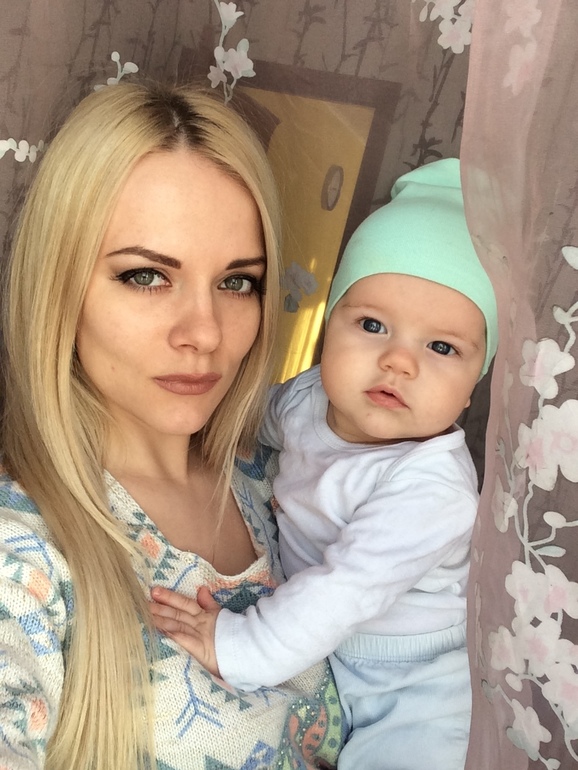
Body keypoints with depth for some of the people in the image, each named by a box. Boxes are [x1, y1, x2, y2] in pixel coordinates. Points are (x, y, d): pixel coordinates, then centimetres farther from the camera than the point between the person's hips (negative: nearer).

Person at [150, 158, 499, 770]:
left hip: (413, 681, -6)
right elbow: (265, 414, 15)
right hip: (320, 653, 6)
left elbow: (348, 589, -34)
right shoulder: (307, 398, -10)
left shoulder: (431, 487, -32)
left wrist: (241, 648, -30)